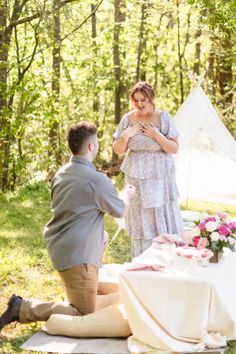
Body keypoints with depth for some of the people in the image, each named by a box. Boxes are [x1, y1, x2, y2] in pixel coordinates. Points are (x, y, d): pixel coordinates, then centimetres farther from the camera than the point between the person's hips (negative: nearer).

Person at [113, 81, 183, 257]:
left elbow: (174, 148, -7)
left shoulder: (163, 117, -6)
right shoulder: (128, 119, 1)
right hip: (136, 178, 2)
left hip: (159, 178, -2)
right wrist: (126, 135, -11)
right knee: (140, 222, 6)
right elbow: (118, 150, 7)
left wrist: (156, 135, -19)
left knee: (162, 221, 1)